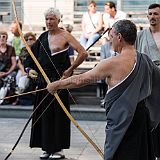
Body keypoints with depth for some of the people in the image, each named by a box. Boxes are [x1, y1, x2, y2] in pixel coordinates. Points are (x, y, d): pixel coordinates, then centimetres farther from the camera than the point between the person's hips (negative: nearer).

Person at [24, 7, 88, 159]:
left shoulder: (65, 36, -6)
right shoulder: (43, 37, 12)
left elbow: (83, 53, -13)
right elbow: (32, 55, 21)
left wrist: (70, 70, -11)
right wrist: (30, 69, 4)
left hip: (59, 79, -6)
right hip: (43, 79, 6)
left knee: (59, 114, -1)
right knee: (44, 114, 8)